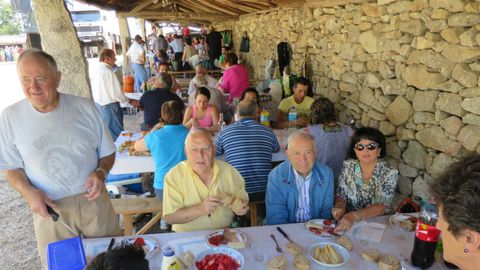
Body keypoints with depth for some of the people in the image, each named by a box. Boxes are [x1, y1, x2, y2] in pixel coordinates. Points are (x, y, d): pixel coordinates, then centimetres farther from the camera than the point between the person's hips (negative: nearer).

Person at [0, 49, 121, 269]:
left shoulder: (85, 108, -9)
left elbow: (107, 152, 0)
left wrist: (101, 172, -20)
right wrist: (28, 191, -16)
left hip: (93, 200, 0)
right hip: (49, 207, 0)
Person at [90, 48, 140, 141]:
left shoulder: (94, 71, 2)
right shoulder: (108, 71, -20)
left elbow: (92, 90, 9)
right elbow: (116, 93, -20)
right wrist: (130, 101, -7)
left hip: (97, 104, 8)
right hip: (110, 106, -8)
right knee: (116, 133, 5)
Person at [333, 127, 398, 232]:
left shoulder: (389, 173, -12)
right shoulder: (348, 166, -5)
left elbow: (382, 206, -20)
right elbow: (341, 194, -1)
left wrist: (355, 216, -36)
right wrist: (340, 207, -24)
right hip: (349, 219, 1)